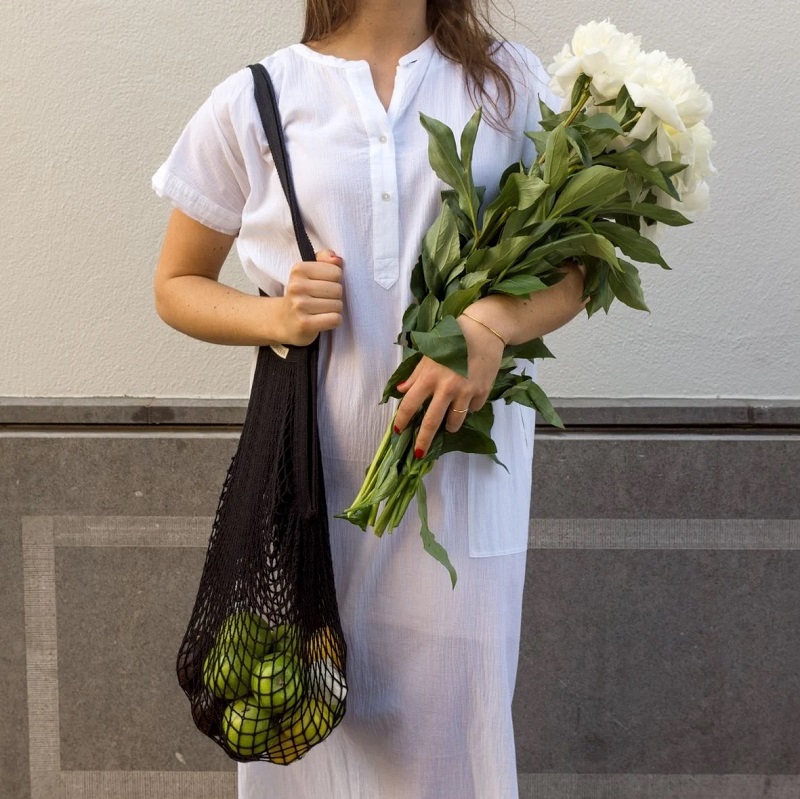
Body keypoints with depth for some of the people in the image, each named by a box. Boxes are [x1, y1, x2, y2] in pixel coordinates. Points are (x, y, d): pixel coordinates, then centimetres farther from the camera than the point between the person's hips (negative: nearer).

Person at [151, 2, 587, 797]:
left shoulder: (510, 81, 5)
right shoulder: (254, 101, 4)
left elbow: (578, 261, 6)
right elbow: (177, 284, 11)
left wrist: (491, 322, -15)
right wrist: (274, 317, -10)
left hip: (462, 466, 0)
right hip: (312, 469, 0)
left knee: (452, 723, 9)